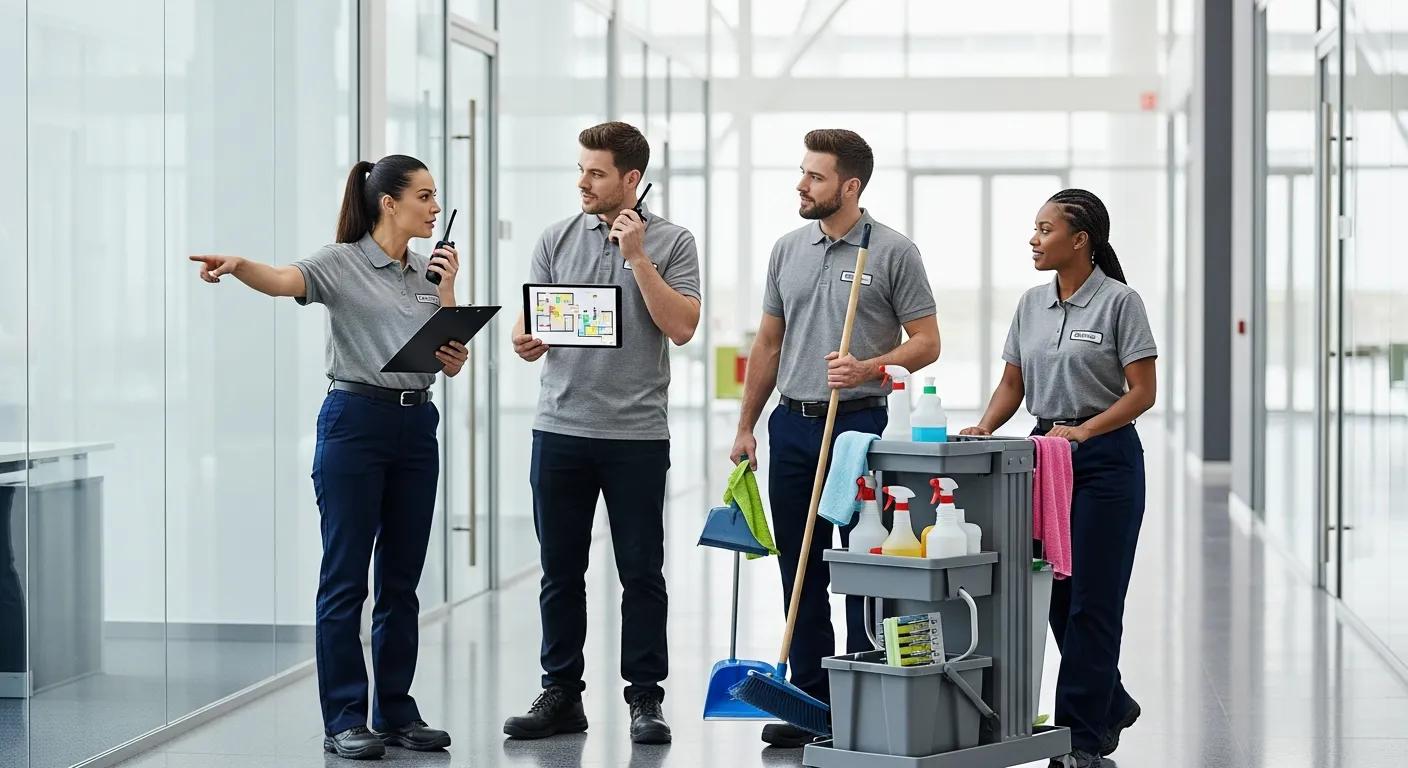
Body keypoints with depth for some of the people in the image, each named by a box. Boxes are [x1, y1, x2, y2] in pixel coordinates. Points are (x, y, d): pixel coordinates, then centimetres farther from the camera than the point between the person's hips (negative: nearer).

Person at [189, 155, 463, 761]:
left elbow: (452, 363, 10)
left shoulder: (429, 272, 12)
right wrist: (237, 265, -47)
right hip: (356, 420, -6)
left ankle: (396, 713, 17)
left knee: (402, 580, 10)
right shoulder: (342, 263, -5)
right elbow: (283, 280, -25)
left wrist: (446, 289, -1)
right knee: (346, 579, -3)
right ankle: (344, 722, 2)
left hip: (417, 427, 6)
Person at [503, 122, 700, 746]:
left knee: (641, 572, 2)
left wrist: (638, 257, -13)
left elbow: (681, 327, -9)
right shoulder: (557, 239, 9)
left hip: (636, 435, -3)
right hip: (560, 429, 3)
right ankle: (561, 695, 16)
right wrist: (526, 342, -14)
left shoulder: (671, 243, 1)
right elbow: (529, 320, 8)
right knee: (560, 571, 7)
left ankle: (646, 699, 10)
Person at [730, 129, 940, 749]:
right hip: (791, 424, 6)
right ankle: (809, 699, 16)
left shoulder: (892, 252, -6)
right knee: (800, 572, 8)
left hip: (858, 424, -5)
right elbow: (768, 343, 15)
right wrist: (745, 427, 11)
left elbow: (926, 342, -6)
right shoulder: (788, 250, 10)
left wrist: (868, 367, -22)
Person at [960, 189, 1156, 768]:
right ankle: (1112, 705, 29)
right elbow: (1012, 383, 12)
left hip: (1106, 459, -6)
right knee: (1057, 594, 9)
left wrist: (1083, 429, -22)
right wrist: (985, 427, -6)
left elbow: (1142, 393, -11)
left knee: (1092, 598, -4)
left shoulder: (1120, 302, -9)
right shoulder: (1031, 305, 9)